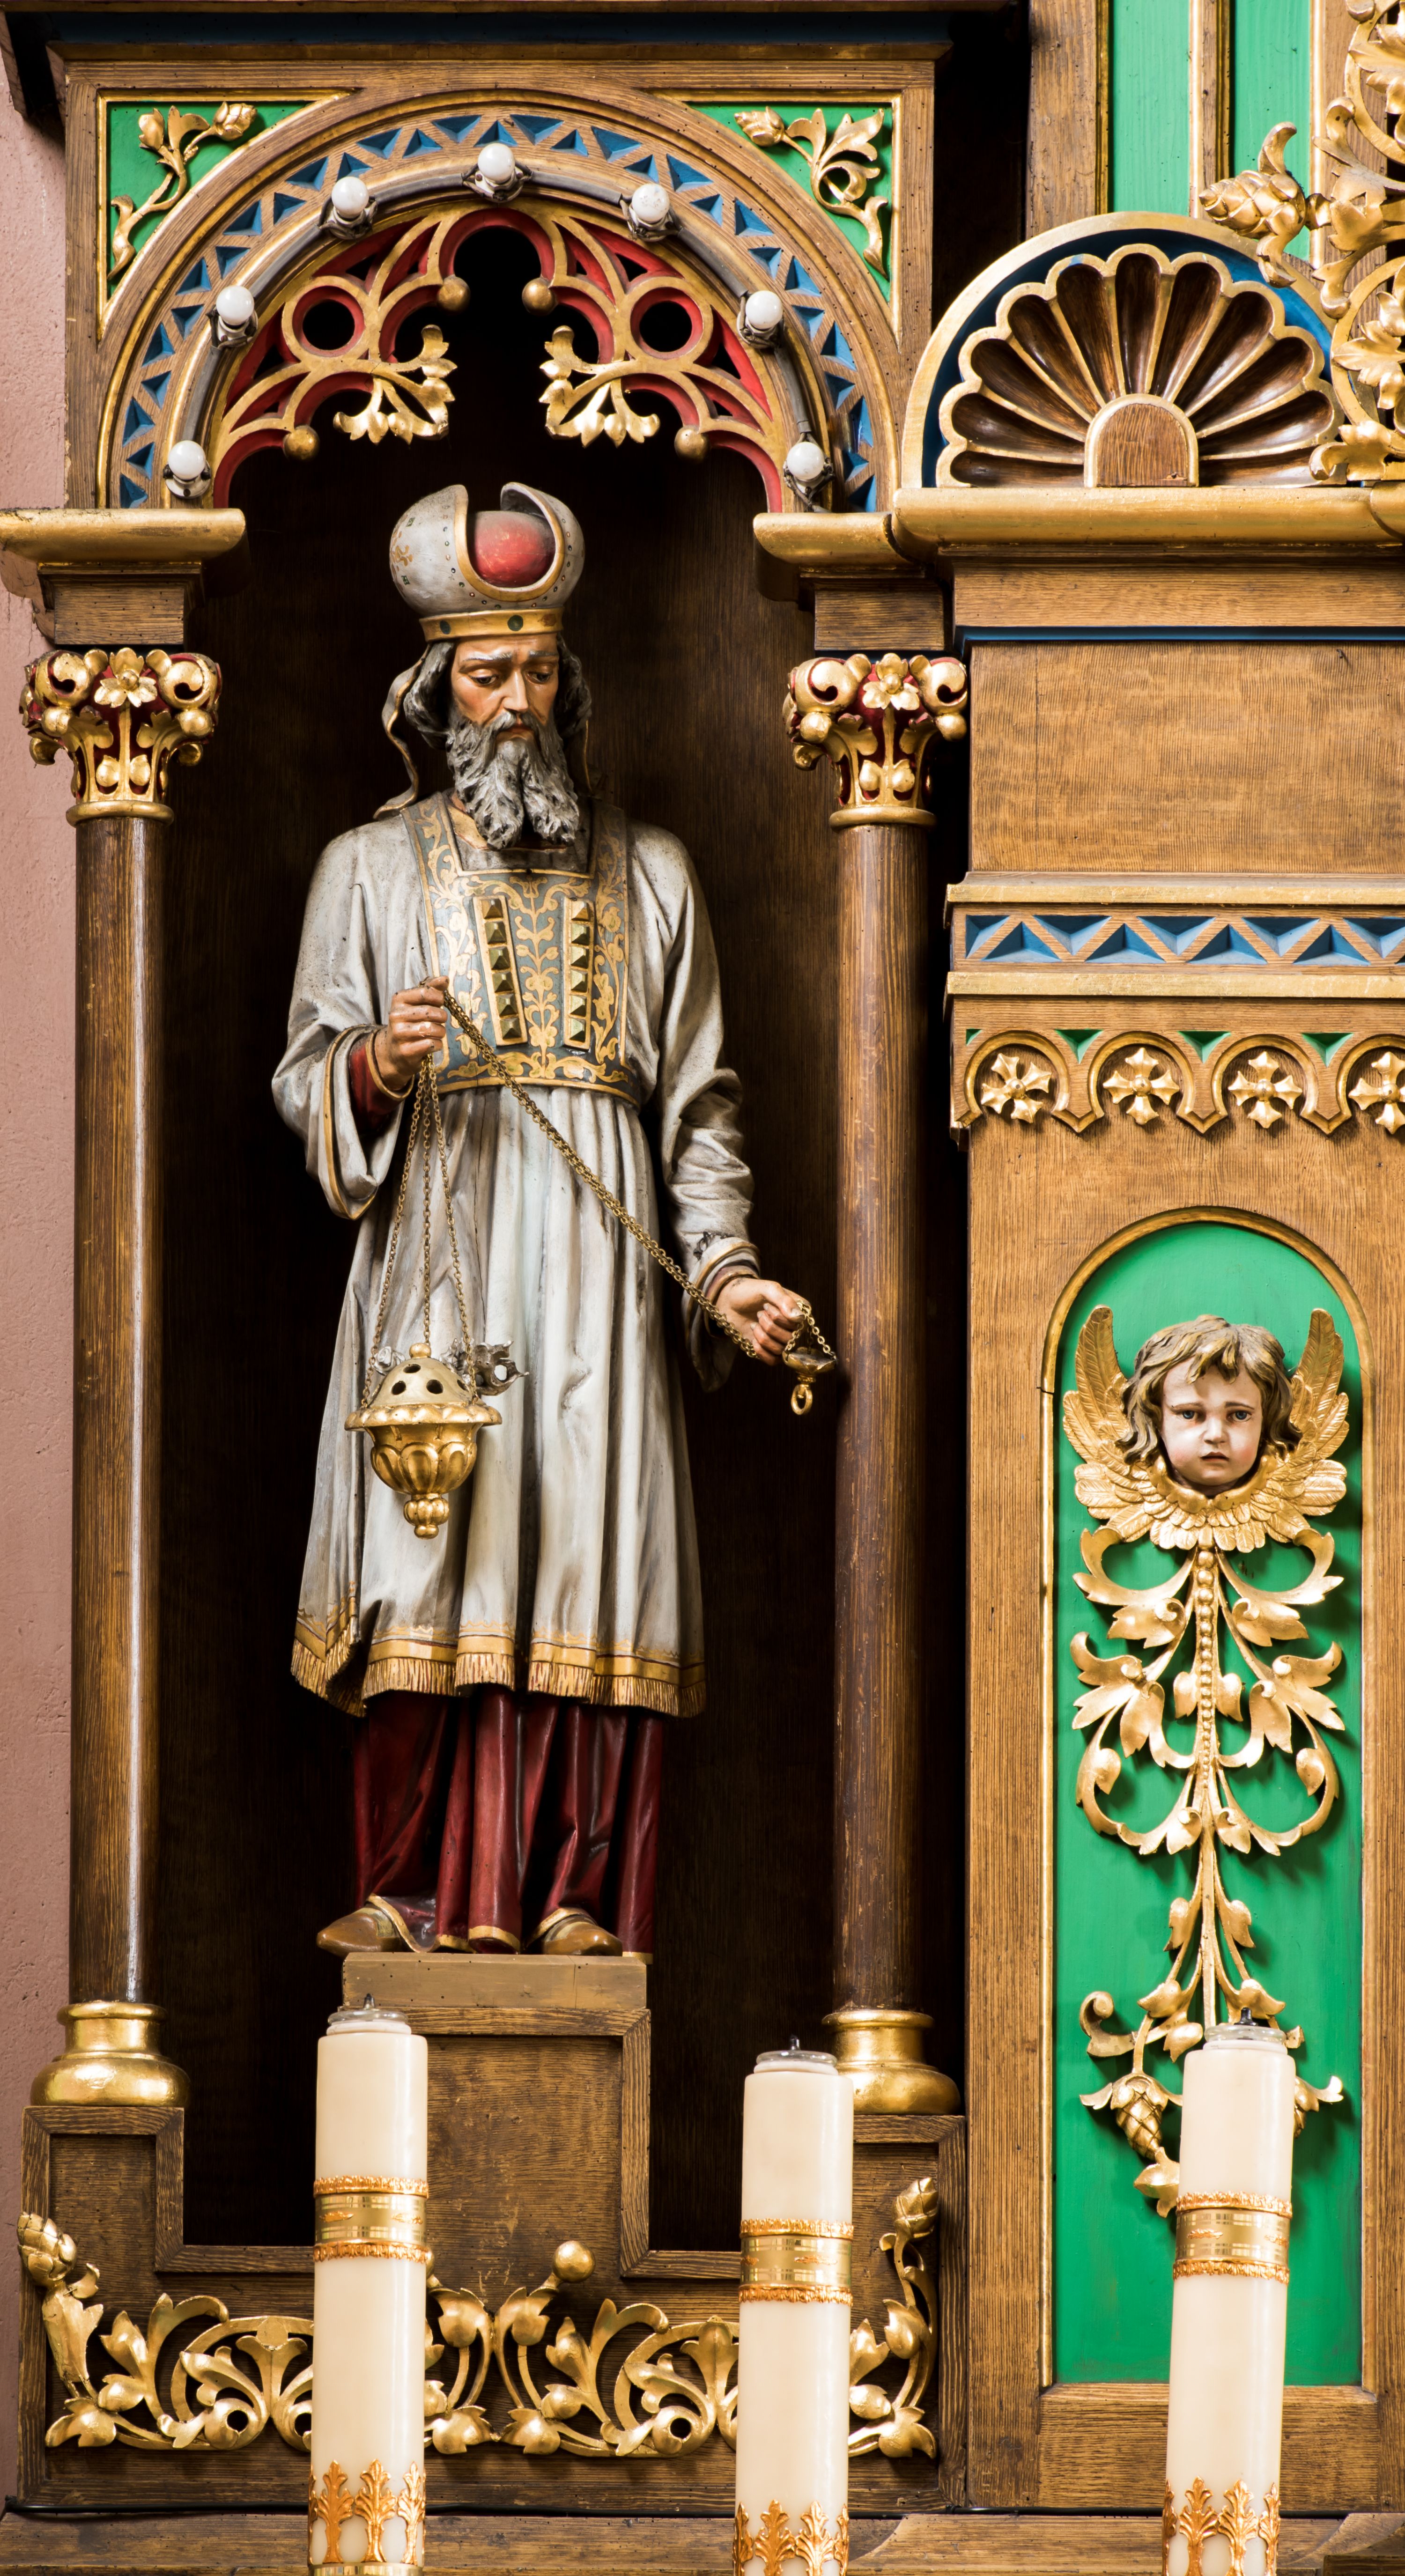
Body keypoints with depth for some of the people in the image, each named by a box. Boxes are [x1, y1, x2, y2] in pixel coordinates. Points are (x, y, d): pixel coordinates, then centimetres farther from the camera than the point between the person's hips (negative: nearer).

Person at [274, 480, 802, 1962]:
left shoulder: (649, 877, 16)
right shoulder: (370, 868, 13)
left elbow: (699, 1099, 13)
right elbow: (305, 1085, 7)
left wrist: (726, 1266, 1)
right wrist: (378, 1063, -15)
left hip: (599, 1267, 1)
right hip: (433, 1262, -1)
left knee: (591, 1554, -7)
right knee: (432, 1570, -10)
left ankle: (574, 1897, -6)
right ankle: (417, 1894, -8)